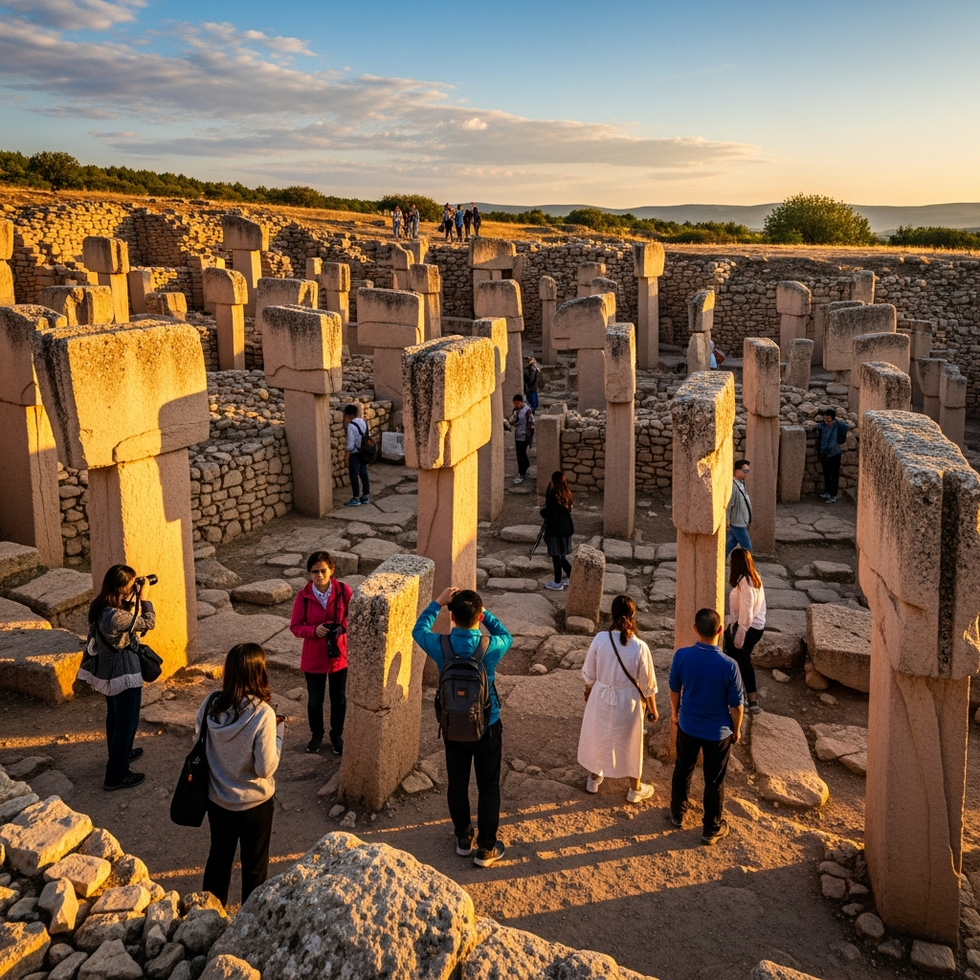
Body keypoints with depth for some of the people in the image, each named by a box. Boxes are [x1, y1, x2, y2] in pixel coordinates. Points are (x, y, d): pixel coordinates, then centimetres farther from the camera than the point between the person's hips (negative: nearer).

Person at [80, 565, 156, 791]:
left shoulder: (98, 605, -7)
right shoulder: (116, 617, -33)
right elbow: (149, 623, -19)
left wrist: (135, 598, 0)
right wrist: (144, 598, -11)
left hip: (106, 670, 9)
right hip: (123, 673, -9)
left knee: (115, 717, 28)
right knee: (127, 722, 6)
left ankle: (120, 753, 50)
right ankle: (116, 776, 16)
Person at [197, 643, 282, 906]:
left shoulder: (210, 704, -13)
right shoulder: (262, 714, -28)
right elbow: (266, 768, -22)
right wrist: (278, 732, -11)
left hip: (216, 798, 5)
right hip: (254, 803, -5)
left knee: (219, 856, 26)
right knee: (254, 866, 17)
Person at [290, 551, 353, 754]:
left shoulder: (343, 591, -13)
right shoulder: (303, 596, -13)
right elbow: (295, 626, -7)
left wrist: (343, 627, -22)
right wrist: (314, 630, -25)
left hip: (339, 654, 0)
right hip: (313, 657, 0)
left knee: (339, 699, 16)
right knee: (315, 700, 16)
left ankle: (337, 735, 38)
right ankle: (316, 735, 40)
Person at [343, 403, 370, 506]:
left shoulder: (351, 425, -18)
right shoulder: (363, 422, 6)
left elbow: (350, 443, -18)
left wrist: (347, 457, -7)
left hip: (355, 453, -8)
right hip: (363, 452, 8)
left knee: (354, 476, 0)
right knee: (364, 474, 13)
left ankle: (356, 499, 3)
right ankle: (366, 496, 19)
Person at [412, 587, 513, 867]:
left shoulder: (441, 646, -19)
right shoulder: (491, 647, -23)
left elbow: (419, 630, 5)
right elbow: (507, 636, 4)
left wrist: (437, 602, 6)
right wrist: (483, 612, 3)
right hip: (487, 728, -2)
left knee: (457, 783, 20)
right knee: (489, 788, 13)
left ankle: (463, 839, 36)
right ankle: (486, 849, 22)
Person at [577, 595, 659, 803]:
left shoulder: (600, 639, -18)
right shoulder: (640, 647, -23)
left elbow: (589, 673, -5)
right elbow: (648, 684, -11)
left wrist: (588, 691, 16)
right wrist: (653, 709, 5)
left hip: (601, 698, 2)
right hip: (627, 702, -1)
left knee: (598, 737, 24)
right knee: (630, 743, 19)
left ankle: (594, 779, 44)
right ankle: (635, 789, 37)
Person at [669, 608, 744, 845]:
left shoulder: (681, 655, -19)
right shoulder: (729, 665, -27)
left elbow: (675, 689, -3)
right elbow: (736, 705, -15)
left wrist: (675, 713, 16)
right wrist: (736, 730, 4)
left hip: (687, 725, 3)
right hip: (718, 731, -2)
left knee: (683, 770, 25)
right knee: (714, 781, 16)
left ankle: (677, 814, 43)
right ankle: (711, 829, 32)